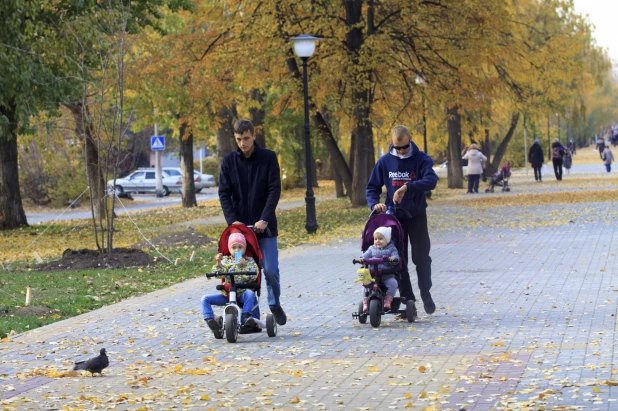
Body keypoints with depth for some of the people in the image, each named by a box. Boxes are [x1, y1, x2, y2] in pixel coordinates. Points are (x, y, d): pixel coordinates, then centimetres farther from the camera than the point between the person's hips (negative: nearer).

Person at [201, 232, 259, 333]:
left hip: (243, 292, -3)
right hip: (227, 293, 3)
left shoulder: (249, 261, 5)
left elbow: (253, 276, -10)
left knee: (250, 294, -38)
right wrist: (218, 263, -19)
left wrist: (245, 265, -20)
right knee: (205, 299, -13)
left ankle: (245, 317, -38)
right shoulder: (225, 260, 11)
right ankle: (209, 320, -17)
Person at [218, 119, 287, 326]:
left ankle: (275, 304, 22)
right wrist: (233, 220, -13)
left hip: (264, 226, -1)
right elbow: (224, 193, 1)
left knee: (270, 270, -4)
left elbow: (274, 190, -6)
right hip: (240, 225, 1)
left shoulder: (268, 158, -1)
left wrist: (264, 219, -17)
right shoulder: (229, 161, 4)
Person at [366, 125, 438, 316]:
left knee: (421, 257, -2)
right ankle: (407, 299, 13)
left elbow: (431, 180, -27)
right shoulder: (385, 161, -2)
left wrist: (407, 187, -40)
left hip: (417, 216, -2)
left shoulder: (421, 159, -9)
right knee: (398, 259, 4)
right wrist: (374, 204, -15)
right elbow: (372, 188, 5)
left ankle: (426, 294, 16)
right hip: (394, 216, 2)